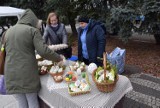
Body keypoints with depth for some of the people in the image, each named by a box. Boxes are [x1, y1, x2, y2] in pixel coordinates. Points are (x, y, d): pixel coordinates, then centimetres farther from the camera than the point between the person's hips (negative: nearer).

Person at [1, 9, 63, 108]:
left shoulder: (9, 31, 11)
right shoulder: (33, 30, -5)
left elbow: (6, 51, 20)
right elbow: (43, 51, -15)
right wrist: (58, 58, -1)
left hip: (11, 73, 4)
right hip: (27, 73, -4)